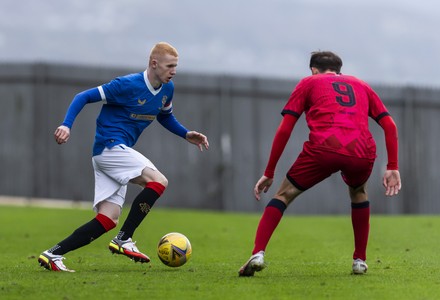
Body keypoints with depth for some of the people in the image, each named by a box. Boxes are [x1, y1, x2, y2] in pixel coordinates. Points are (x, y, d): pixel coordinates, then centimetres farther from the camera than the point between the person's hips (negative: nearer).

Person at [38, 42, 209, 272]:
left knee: (109, 219, -2)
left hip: (118, 152, 9)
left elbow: (165, 116, 30)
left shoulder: (167, 89, 9)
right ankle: (123, 240, -16)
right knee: (158, 181, -21)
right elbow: (83, 97, -11)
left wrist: (186, 135, 14)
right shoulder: (127, 85, -15)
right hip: (110, 146, -9)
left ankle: (53, 254, -3)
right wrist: (67, 125, -24)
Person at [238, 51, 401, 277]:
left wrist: (269, 173, 18)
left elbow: (284, 130, 16)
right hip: (362, 154, 3)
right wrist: (392, 168, 21)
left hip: (324, 148, -3)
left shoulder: (309, 82, 24)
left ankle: (258, 254, -4)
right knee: (358, 193, 34)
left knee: (284, 195, 14)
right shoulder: (361, 86, 33)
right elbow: (390, 125, 22)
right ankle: (360, 261, 29)